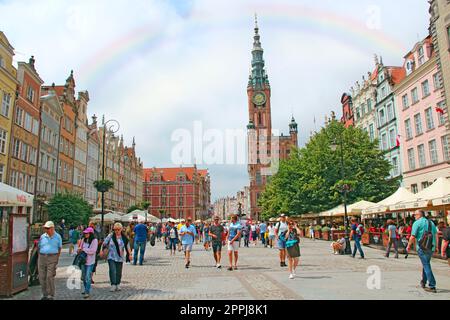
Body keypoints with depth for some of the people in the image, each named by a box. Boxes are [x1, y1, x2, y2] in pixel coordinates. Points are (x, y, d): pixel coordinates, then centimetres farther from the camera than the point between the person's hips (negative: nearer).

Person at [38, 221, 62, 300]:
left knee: (50, 277, -10)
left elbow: (59, 248, 8)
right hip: (42, 257, 3)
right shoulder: (42, 236, 6)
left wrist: (57, 259, 3)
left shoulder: (58, 236, 1)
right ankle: (45, 294, 20)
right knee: (42, 277, 5)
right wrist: (39, 258, 7)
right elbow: (39, 247, 15)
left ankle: (51, 295, 1)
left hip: (52, 258, -3)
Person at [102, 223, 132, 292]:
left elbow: (127, 246, 8)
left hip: (120, 257, 2)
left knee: (119, 272, 7)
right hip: (111, 257, -2)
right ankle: (113, 285, -5)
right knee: (112, 271, -12)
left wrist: (130, 254, 6)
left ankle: (118, 285, 21)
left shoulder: (124, 237, 2)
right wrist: (103, 251, 4)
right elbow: (104, 243, 6)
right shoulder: (110, 236, -3)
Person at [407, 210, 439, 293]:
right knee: (426, 264, 20)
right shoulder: (431, 222, 12)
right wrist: (436, 246, 21)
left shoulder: (417, 223, -8)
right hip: (431, 247, 7)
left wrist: (409, 246, 1)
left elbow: (413, 237, -11)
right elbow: (436, 235, 12)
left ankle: (432, 286, -5)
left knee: (426, 265, -3)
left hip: (422, 248, -7)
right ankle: (423, 282, 31)